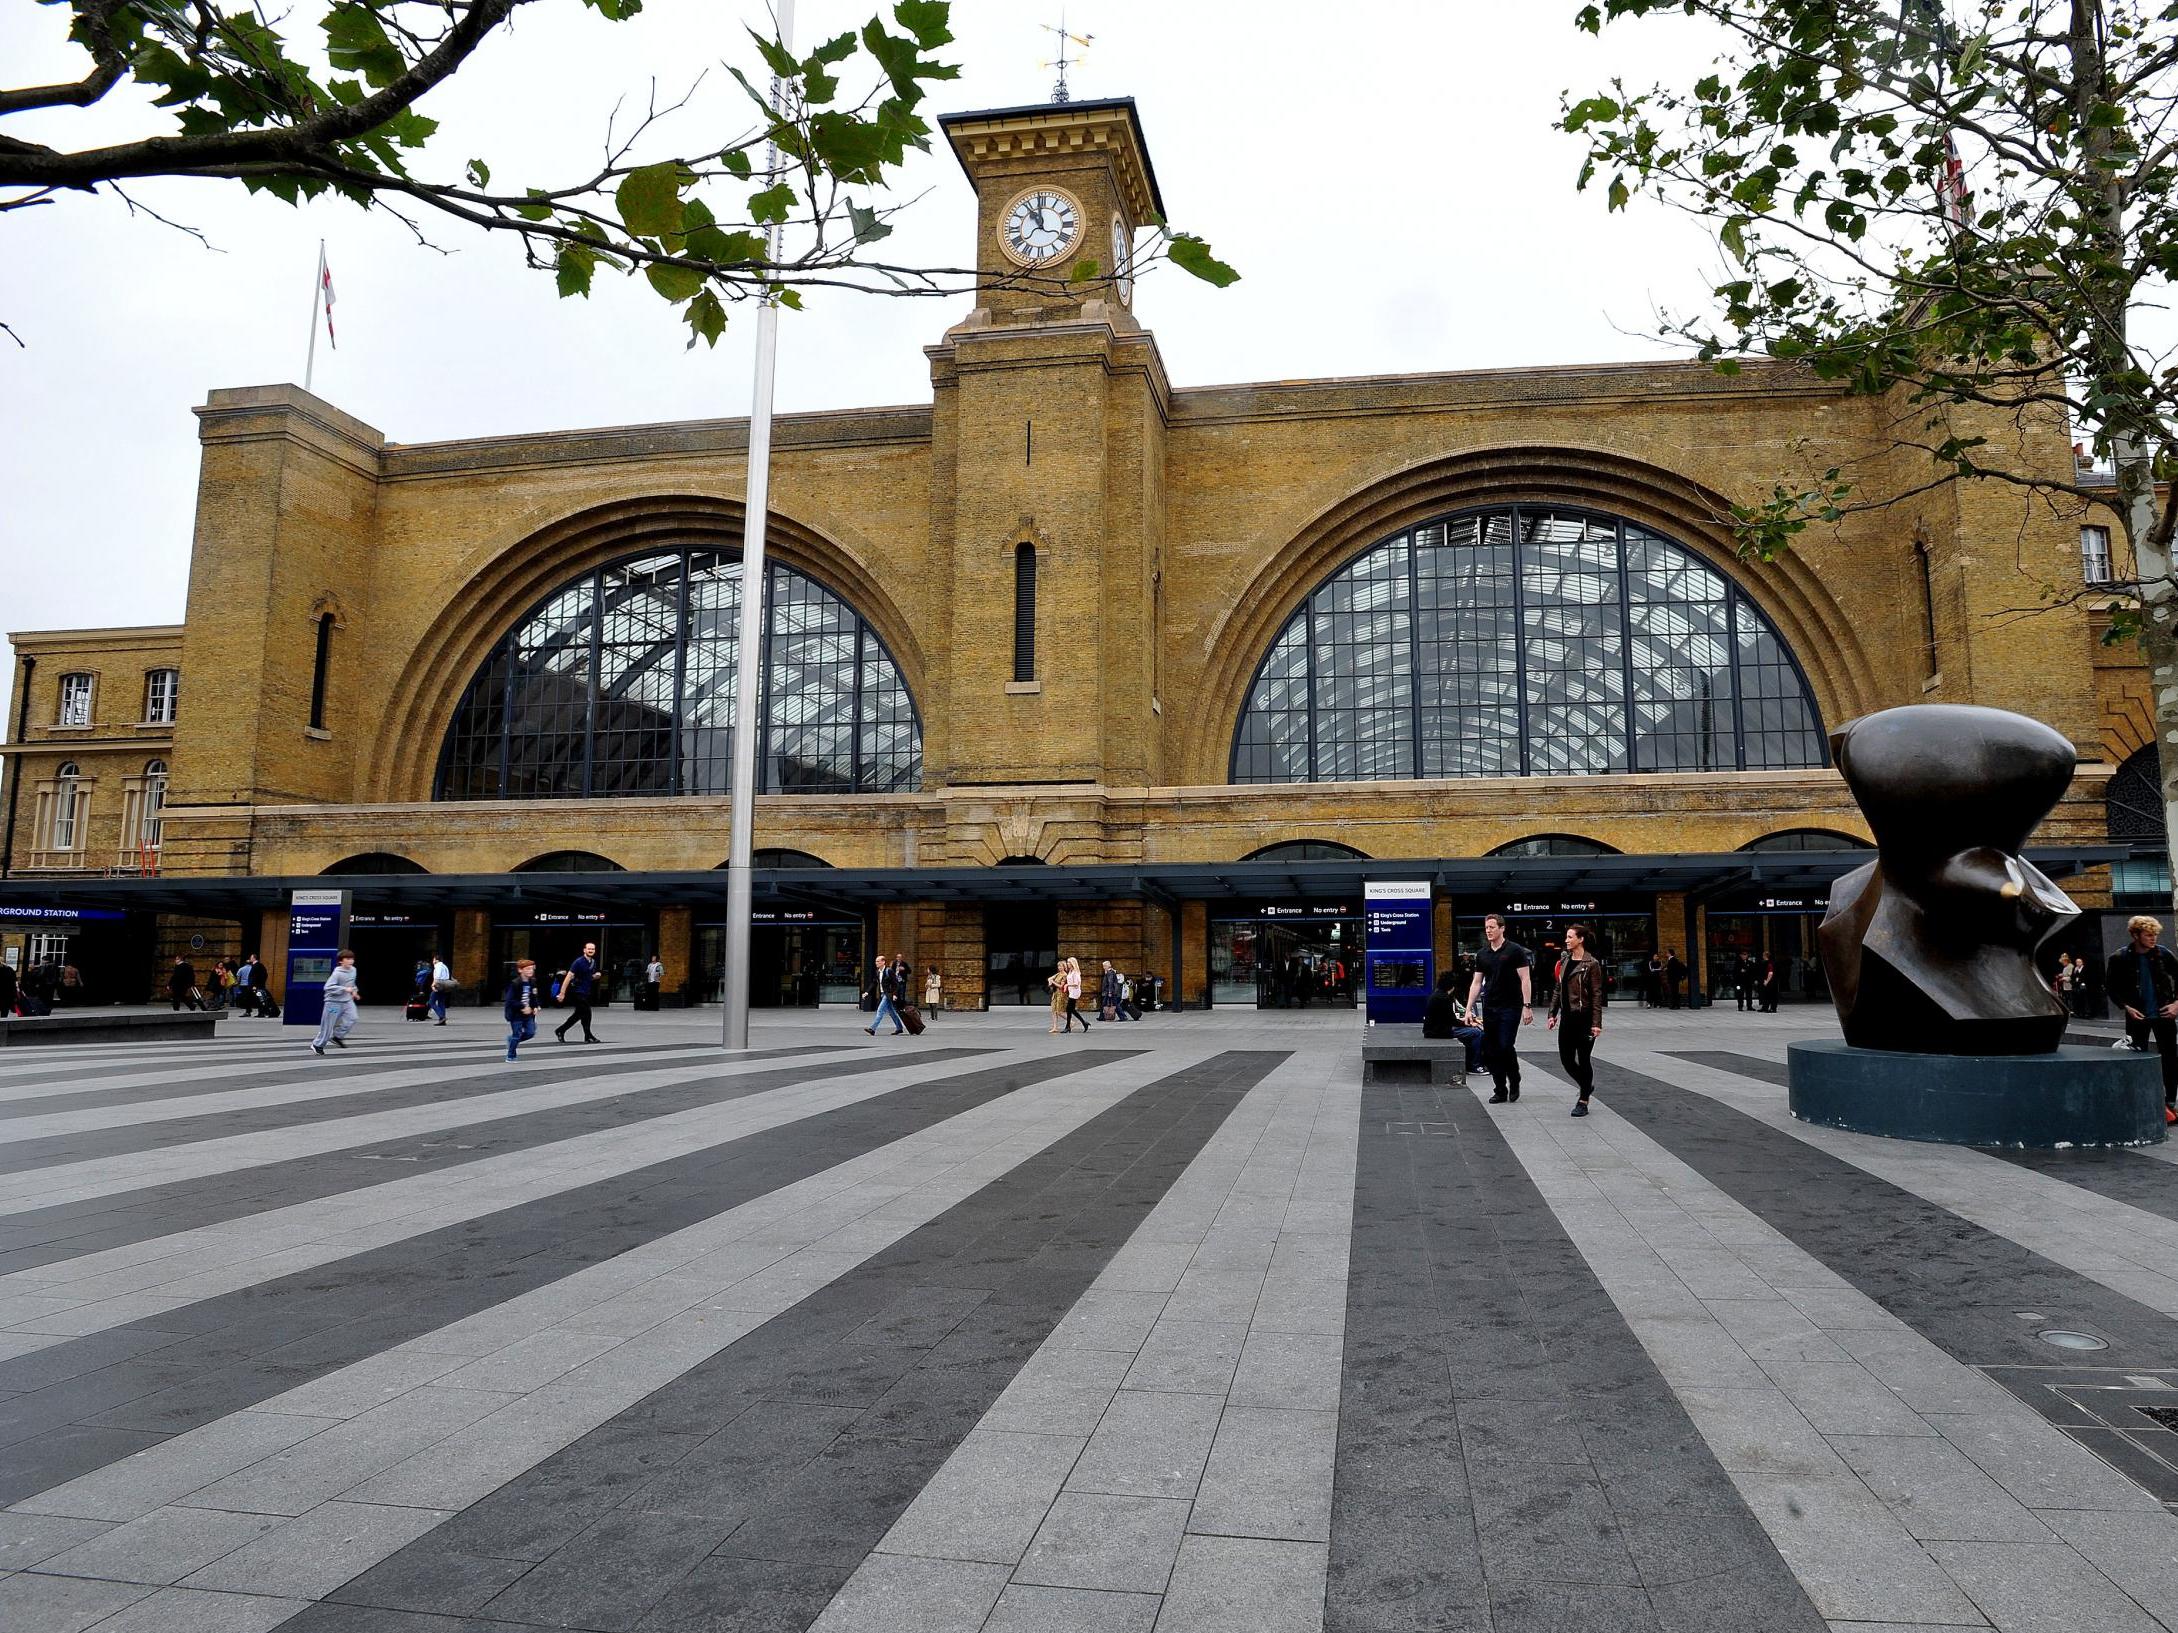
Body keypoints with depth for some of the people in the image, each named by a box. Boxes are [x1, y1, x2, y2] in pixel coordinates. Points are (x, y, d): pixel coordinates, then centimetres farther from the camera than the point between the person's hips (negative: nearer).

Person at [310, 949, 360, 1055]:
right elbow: (328, 987, -27)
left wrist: (353, 991, 10)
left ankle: (337, 1036, 6)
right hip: (334, 1002, -6)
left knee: (352, 1018, -14)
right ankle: (317, 1045, 21)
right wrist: (344, 989, -28)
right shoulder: (337, 973, -20)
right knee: (328, 1024, 2)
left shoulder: (353, 970, 4)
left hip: (347, 1001, 6)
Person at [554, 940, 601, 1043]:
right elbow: (569, 977, -16)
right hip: (578, 992, -8)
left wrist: (595, 976, -1)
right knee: (586, 1012, -7)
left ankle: (560, 1031, 26)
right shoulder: (579, 962, -14)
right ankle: (588, 1036, 5)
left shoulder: (593, 962, 10)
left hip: (586, 992, 8)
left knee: (579, 1014, 14)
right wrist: (562, 993, -19)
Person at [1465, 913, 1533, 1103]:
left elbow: (1525, 979, -6)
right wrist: (1469, 1009, 6)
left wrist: (1527, 1006, -13)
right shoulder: (1482, 955, 11)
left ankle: (1514, 1082, 15)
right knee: (1491, 1052, 3)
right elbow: (1476, 983, 12)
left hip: (1510, 1008, -5)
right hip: (1489, 1009, 5)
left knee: (1506, 1047, -11)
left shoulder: (1515, 951, -4)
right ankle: (1500, 1091, 12)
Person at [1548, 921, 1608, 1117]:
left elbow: (1597, 995, -10)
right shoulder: (1565, 961, 11)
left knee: (1584, 1060, 1)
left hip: (1584, 1018, -6)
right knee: (1566, 1059, 7)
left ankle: (1583, 1101, 12)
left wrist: (1596, 1023, -15)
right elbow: (1558, 989, 16)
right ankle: (1586, 1086, 32)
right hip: (1567, 1018, 6)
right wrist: (1553, 1014, 11)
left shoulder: (1591, 964, -9)